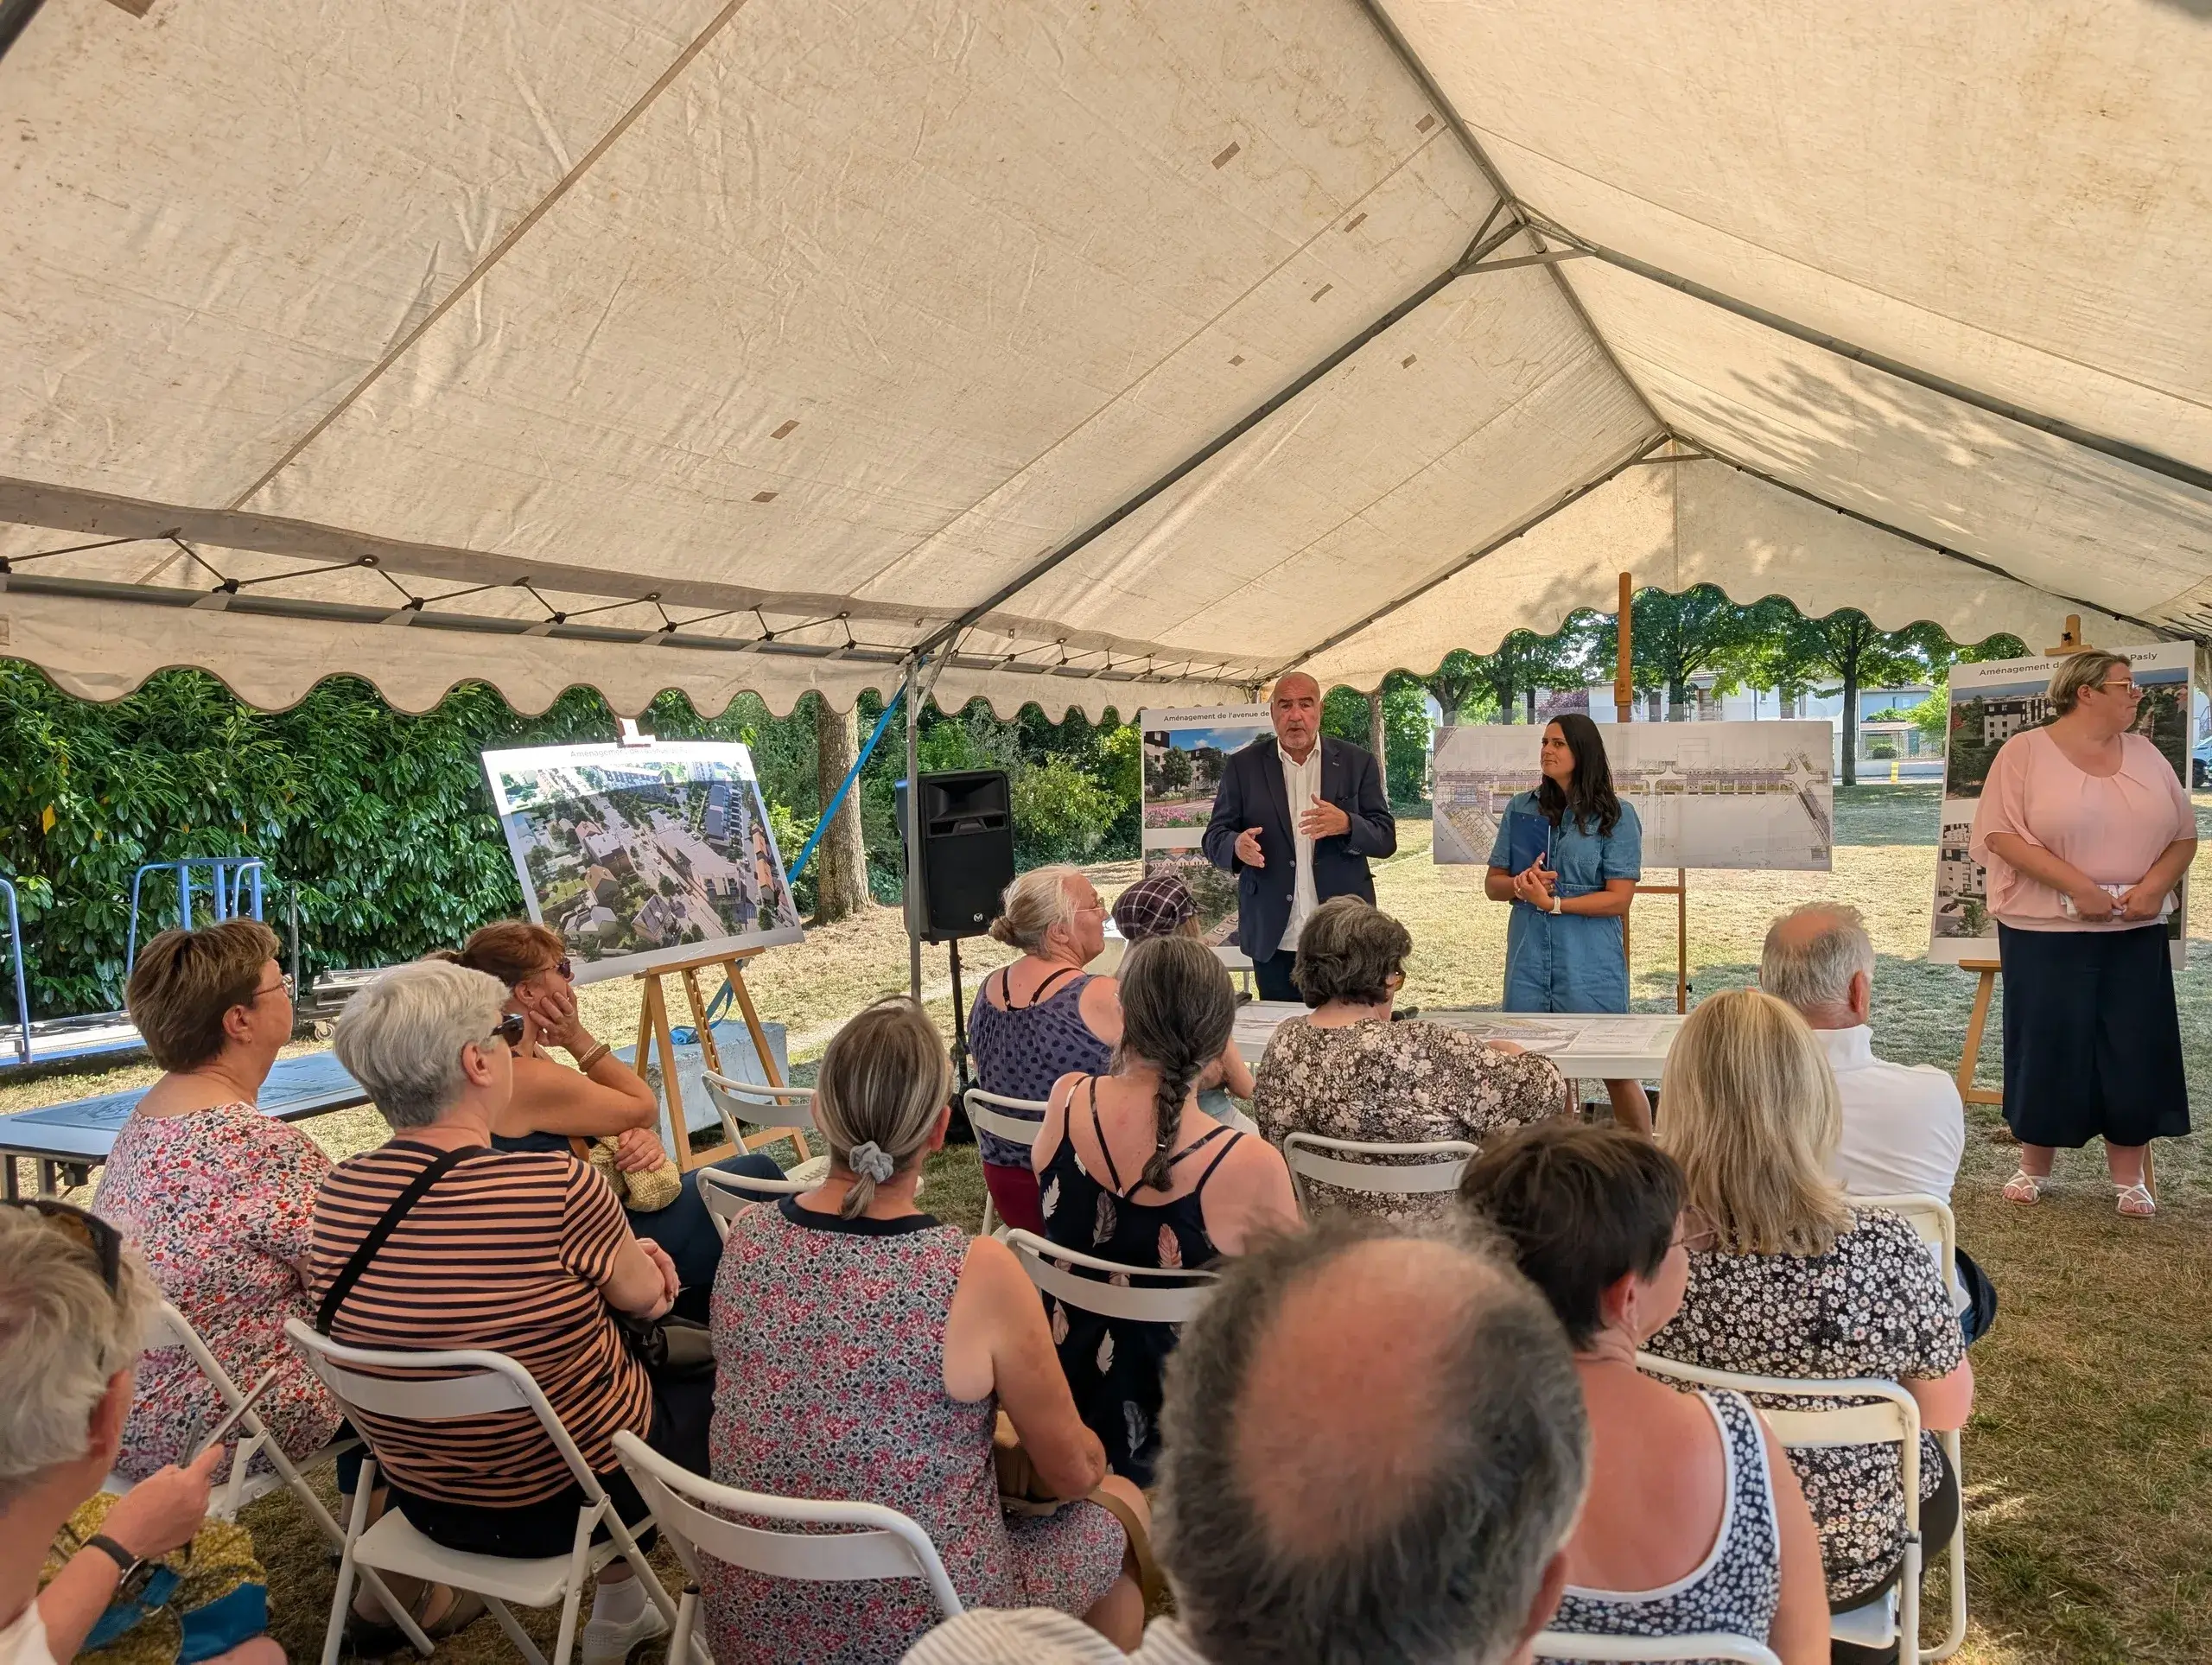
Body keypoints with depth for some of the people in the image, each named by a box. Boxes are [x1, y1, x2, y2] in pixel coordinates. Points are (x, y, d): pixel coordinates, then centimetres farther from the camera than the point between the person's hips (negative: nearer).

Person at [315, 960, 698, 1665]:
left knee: (640, 1357, 29)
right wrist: (633, 1261, 10)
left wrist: (618, 1252, 5)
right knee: (712, 1382, 21)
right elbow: (643, 1298, -11)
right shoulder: (557, 1186, -30)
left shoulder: (340, 1190, -11)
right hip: (564, 1497, -5)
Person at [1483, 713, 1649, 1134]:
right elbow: (1492, 884, 11)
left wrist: (1554, 902, -16)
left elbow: (1619, 897, -7)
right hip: (1529, 961, 3)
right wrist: (1519, 885, -11)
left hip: (1592, 966, -3)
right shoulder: (1521, 809, 10)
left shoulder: (1615, 816, -1)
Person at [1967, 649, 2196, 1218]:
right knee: (2047, 1047, 3)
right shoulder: (2025, 751, -5)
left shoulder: (2146, 754, 10)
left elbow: (2184, 834, 11)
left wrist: (2156, 884, -8)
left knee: (2135, 1050, 5)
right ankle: (2035, 1166, 18)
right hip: (2046, 933, -4)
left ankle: (2129, 1177, 18)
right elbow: (2002, 833, -13)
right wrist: (2078, 886, -19)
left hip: (2136, 934, 4)